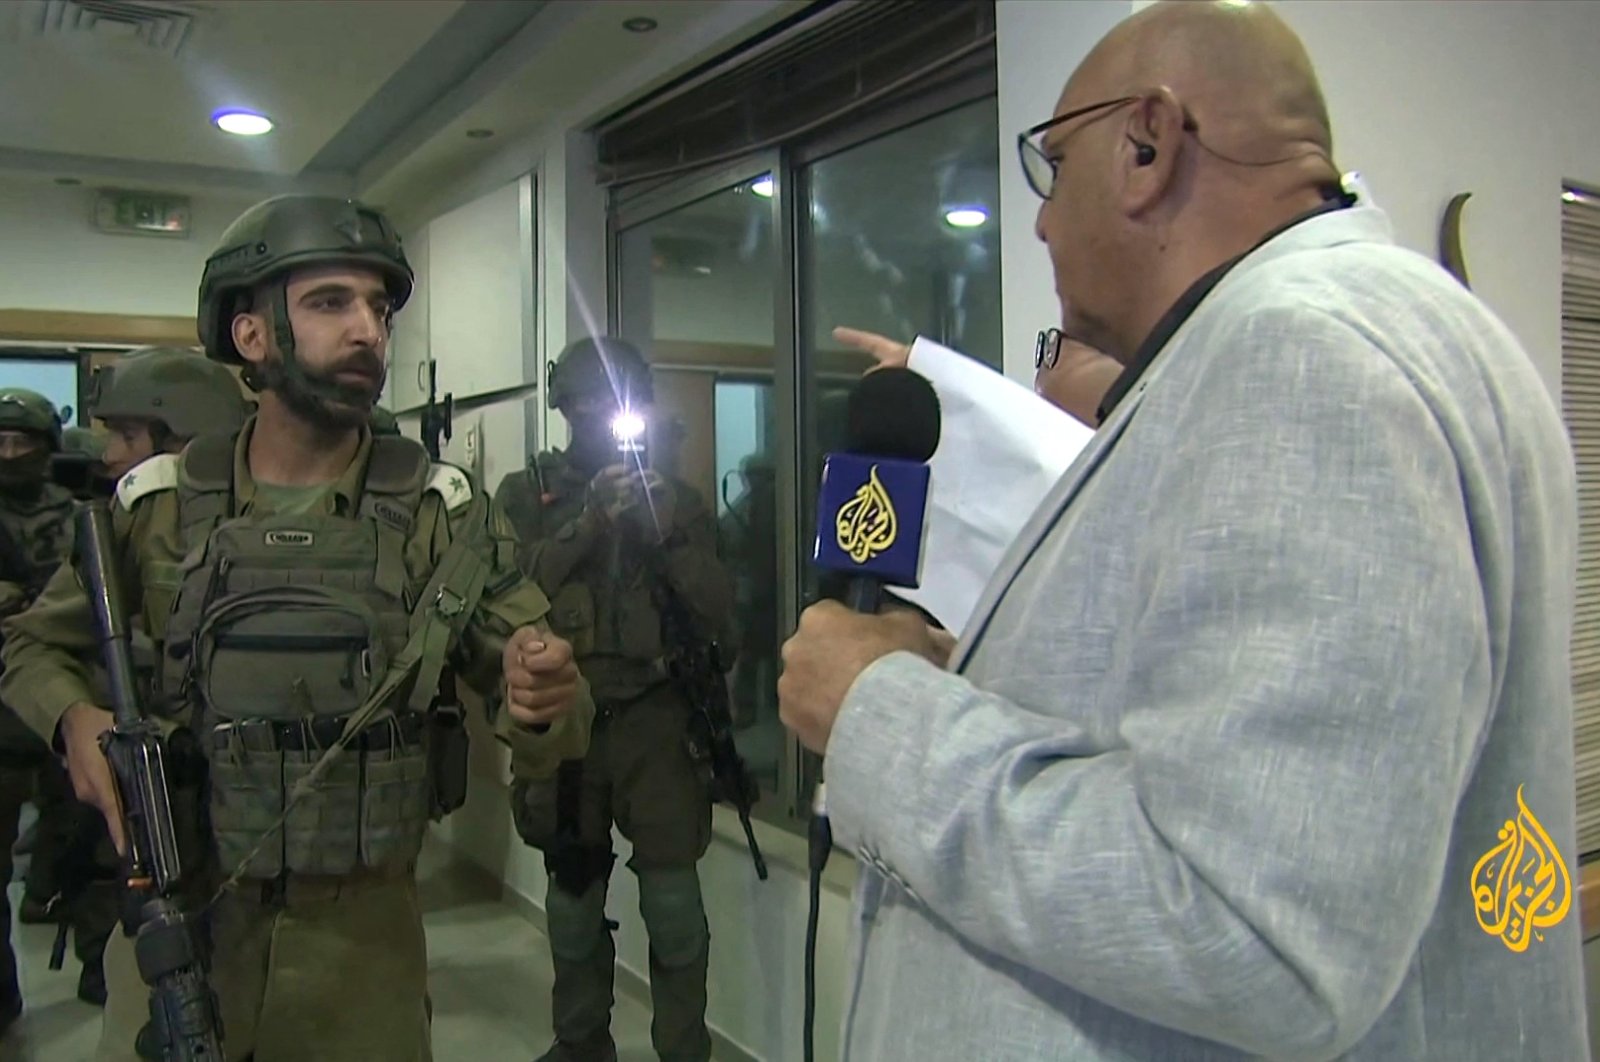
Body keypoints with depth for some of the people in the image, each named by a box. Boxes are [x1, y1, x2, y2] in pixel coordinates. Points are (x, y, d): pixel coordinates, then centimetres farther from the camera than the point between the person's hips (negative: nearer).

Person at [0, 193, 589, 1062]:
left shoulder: (443, 512, -6)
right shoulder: (157, 506, -3)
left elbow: (543, 710, -6)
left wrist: (545, 700, -29)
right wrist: (74, 718, -10)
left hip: (361, 939, 0)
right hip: (175, 923, 1)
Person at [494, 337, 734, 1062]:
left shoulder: (676, 499, 7)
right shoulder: (525, 495, 6)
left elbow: (717, 616, -1)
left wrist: (668, 531, -14)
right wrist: (590, 521, -18)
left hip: (656, 721, -1)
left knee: (674, 903, -2)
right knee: (574, 893, 14)